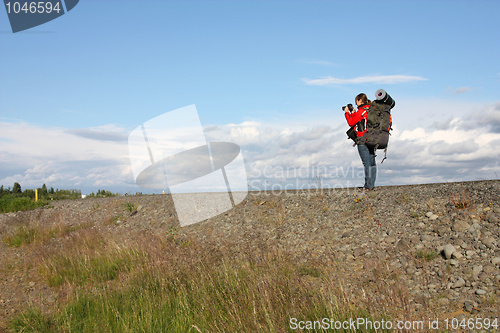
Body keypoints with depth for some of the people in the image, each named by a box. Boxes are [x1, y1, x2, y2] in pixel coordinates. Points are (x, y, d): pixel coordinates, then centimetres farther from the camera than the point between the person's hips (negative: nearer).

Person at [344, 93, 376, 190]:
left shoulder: (361, 111, -10)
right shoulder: (371, 110, 14)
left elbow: (351, 123, -2)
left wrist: (347, 113, 9)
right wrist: (353, 113, 23)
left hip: (362, 139, -8)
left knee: (367, 163, -8)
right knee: (372, 162, 9)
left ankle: (368, 185, -7)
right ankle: (372, 184, 13)